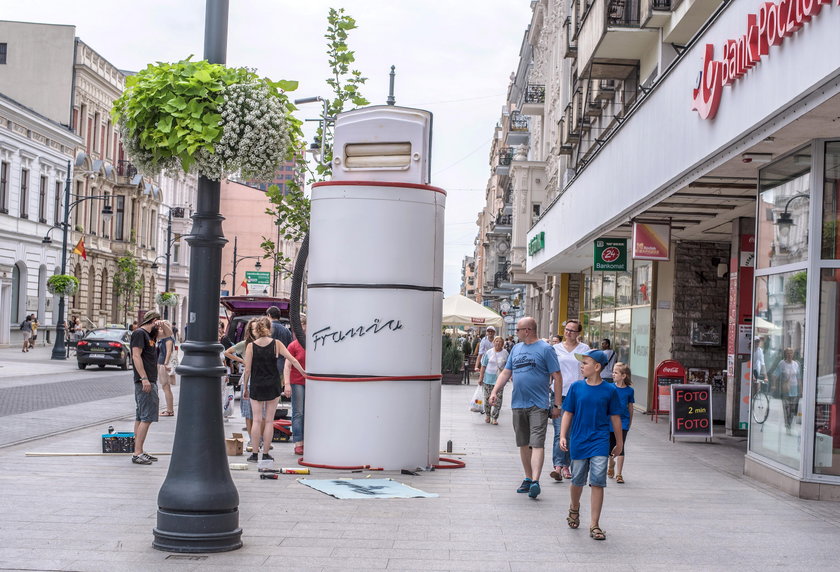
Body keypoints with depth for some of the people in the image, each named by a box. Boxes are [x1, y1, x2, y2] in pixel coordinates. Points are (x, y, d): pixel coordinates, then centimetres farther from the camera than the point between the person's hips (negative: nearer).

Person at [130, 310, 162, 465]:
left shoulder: (148, 335, 18)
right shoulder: (139, 333, -10)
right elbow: (136, 356, -19)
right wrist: (144, 378, -23)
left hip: (149, 381, 10)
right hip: (145, 382, -10)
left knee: (141, 417, 11)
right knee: (147, 417, -12)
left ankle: (139, 452, 16)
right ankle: (137, 454, -12)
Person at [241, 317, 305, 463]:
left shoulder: (251, 346, -5)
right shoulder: (276, 344, -4)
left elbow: (247, 370, -4)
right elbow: (292, 360, -7)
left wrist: (245, 387, 6)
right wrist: (303, 372, 5)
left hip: (256, 386, 0)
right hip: (273, 385, 0)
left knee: (257, 420, 5)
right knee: (269, 420, 6)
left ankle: (254, 454, 5)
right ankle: (265, 454, 8)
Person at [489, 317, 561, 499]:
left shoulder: (545, 349, -3)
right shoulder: (516, 349, 15)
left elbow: (557, 377, -5)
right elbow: (506, 373, 16)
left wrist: (557, 404, -8)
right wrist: (494, 391, 0)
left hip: (538, 405, -6)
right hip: (518, 404, 6)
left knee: (537, 443, -12)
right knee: (523, 444, 11)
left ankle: (535, 481, -19)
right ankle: (528, 478, 20)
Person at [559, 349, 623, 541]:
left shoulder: (609, 390, -3)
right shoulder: (576, 387, 0)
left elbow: (615, 417, 6)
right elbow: (568, 413, 5)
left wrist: (619, 443, 12)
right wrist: (563, 436, -2)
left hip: (600, 442, -2)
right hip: (578, 441, 2)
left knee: (597, 482, -8)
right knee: (577, 480, 13)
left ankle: (594, 525, -1)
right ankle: (574, 508, 43)